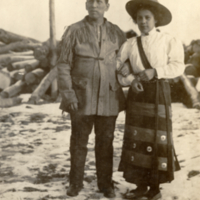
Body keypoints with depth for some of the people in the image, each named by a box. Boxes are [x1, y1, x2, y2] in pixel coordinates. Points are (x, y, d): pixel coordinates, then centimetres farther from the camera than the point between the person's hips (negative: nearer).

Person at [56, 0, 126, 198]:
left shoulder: (116, 32, 5)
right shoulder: (74, 31, -1)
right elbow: (63, 65, -3)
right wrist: (68, 94, -9)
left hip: (108, 98, 2)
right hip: (82, 98, -1)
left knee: (105, 143, 10)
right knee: (79, 142, 8)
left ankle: (105, 183, 24)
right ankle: (75, 183, 23)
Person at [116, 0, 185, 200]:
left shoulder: (169, 41, -1)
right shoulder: (130, 44, 7)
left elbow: (178, 66, -8)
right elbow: (115, 66, 6)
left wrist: (154, 72, -18)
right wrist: (129, 79, -10)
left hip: (159, 92, -3)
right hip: (137, 94, 3)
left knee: (157, 137, -1)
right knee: (136, 138, 4)